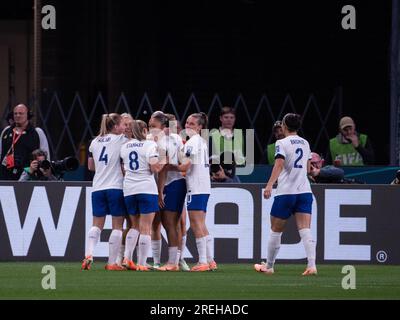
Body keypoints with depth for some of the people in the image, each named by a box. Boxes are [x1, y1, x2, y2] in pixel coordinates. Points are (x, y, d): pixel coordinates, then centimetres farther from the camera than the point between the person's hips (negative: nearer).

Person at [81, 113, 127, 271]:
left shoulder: (95, 142, 12)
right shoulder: (121, 140, -3)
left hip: (97, 187, 5)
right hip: (116, 186, -5)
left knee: (97, 224, 8)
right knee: (117, 225, 1)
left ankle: (88, 255, -12)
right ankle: (112, 263, -2)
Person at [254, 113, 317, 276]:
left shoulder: (282, 143, -5)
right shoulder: (305, 143, 14)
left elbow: (279, 165, -20)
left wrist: (269, 185, -28)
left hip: (285, 192, -5)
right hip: (305, 191, 5)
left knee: (275, 231, 10)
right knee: (305, 230, -6)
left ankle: (269, 266, 21)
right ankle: (312, 265, -23)